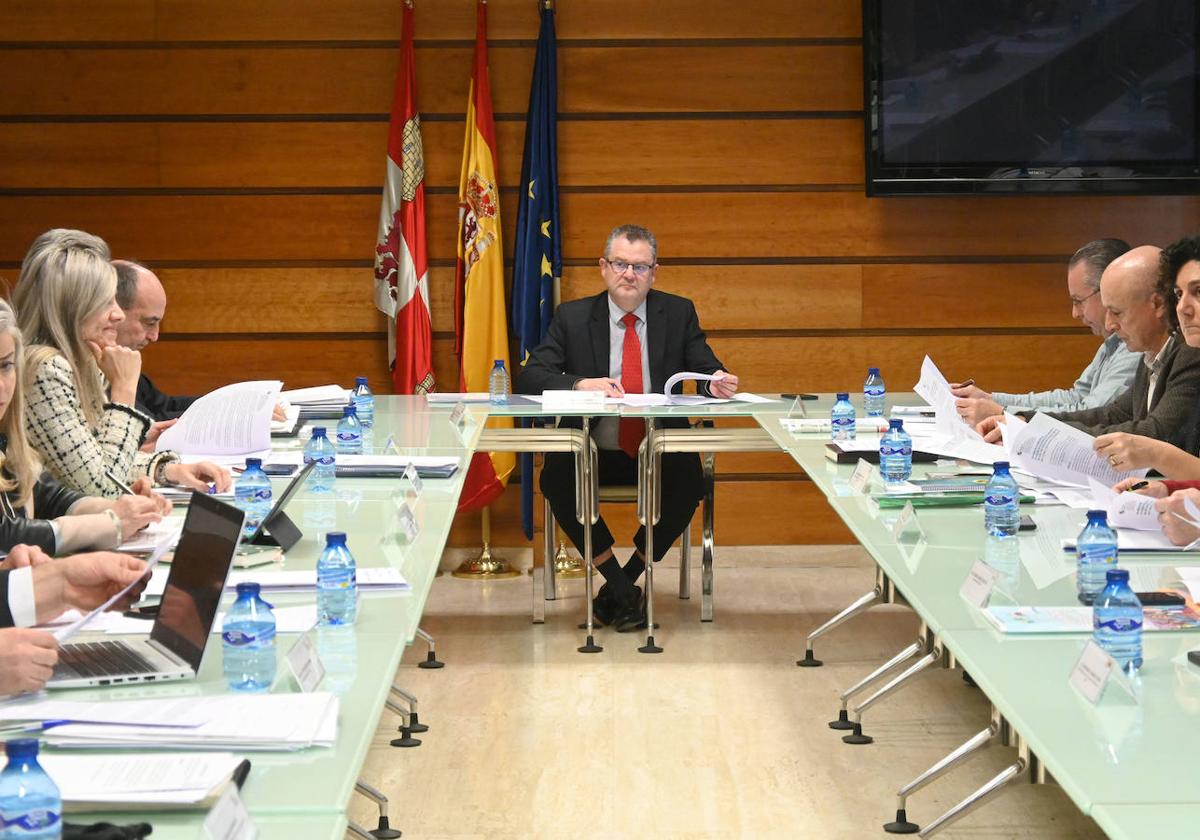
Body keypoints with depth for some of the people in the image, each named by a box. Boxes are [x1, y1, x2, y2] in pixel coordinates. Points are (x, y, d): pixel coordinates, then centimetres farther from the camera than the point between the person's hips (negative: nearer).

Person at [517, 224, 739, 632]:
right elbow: (529, 376, -6)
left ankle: (625, 579, -9)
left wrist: (717, 381, -25)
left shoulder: (679, 313, 6)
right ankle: (622, 591, -14)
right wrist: (580, 384, -26)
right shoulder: (572, 317, 2)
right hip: (595, 453, 0)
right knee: (556, 479, -30)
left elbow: (706, 368, 1)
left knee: (690, 481, -31)